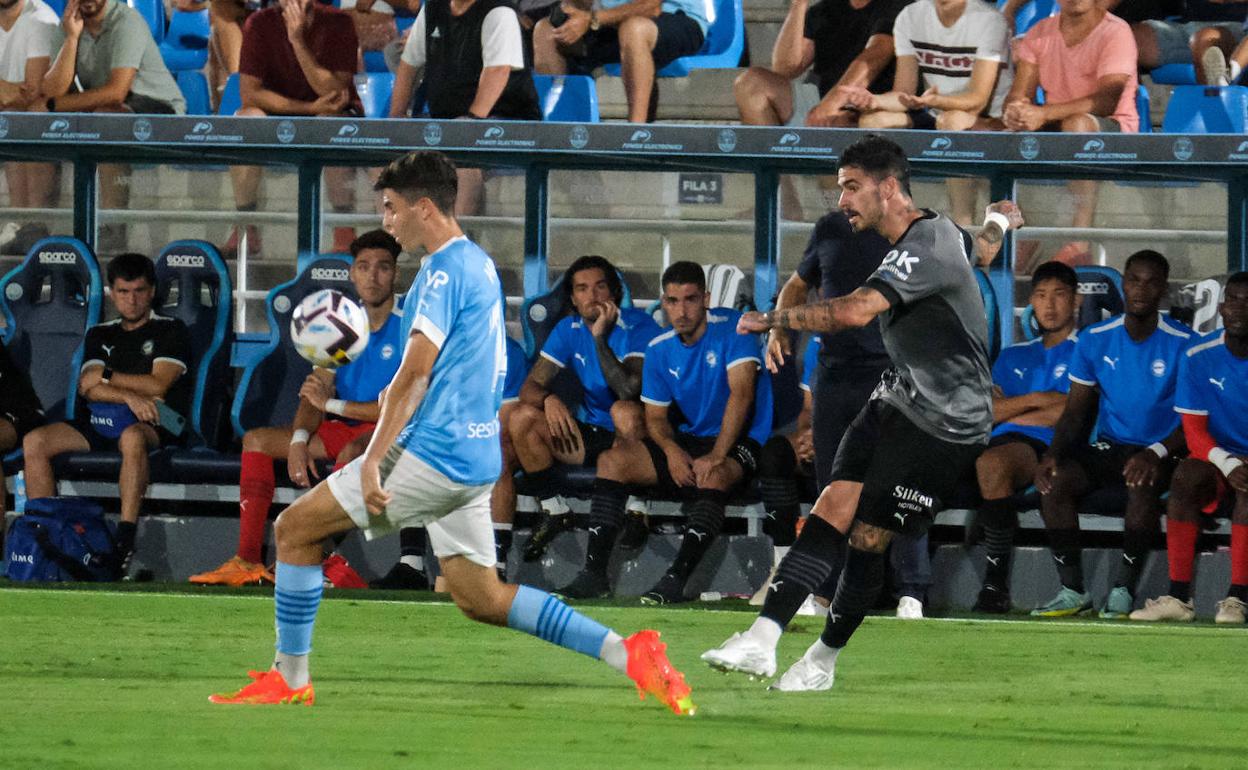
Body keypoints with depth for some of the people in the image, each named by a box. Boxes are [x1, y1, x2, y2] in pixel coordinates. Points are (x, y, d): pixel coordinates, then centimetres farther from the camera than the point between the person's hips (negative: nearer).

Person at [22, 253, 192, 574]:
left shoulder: (171, 331, 9)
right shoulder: (100, 335, 22)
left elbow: (157, 385, -5)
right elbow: (87, 387, 5)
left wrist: (106, 377, 2)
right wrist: (128, 396, -14)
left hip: (155, 422, -5)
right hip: (99, 421, 5)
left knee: (132, 437, -43)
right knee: (34, 442, -19)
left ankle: (125, 541, -48)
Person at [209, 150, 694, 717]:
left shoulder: (444, 271, -13)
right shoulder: (480, 265, 16)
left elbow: (415, 374, -20)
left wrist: (373, 461, -22)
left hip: (433, 455, -10)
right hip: (477, 457, 10)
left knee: (295, 528, -2)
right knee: (481, 599, 11)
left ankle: (290, 679, 2)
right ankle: (628, 653, 2)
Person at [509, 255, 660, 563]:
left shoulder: (638, 327, -14)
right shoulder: (569, 330, 3)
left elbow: (629, 390, -28)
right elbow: (530, 387, -2)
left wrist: (600, 337, -29)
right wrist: (548, 399, -26)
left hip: (635, 435, -5)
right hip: (593, 435, 6)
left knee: (624, 411, -39)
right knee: (522, 417, -13)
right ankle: (554, 511, -3)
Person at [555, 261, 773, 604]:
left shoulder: (731, 328, -13)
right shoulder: (660, 350, 5)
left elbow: (741, 393, -22)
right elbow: (655, 416, 7)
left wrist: (716, 455, -30)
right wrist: (671, 450, -17)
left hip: (738, 441, -6)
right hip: (687, 441, 6)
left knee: (714, 476, -39)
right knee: (613, 460, -12)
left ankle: (676, 580, -44)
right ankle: (594, 573, -17)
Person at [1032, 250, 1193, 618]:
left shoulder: (1182, 345, -5)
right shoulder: (1095, 340, 6)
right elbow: (1076, 410, 8)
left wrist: (1156, 453, -26)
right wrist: (1053, 453, -12)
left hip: (1161, 452, -4)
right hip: (1109, 447, 4)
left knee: (1142, 485, -38)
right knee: (1054, 481, -25)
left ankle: (1124, 589, -26)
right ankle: (1073, 590, -18)